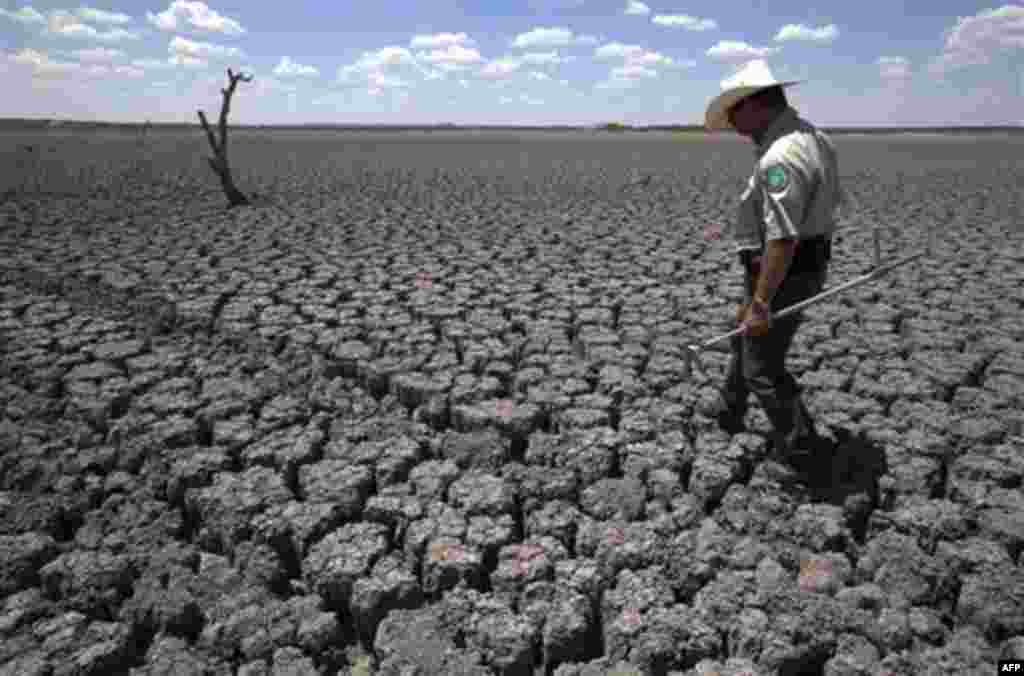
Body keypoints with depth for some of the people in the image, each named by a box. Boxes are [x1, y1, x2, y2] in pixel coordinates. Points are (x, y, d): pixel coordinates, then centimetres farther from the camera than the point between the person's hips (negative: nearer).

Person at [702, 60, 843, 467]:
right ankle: (728, 411, 45)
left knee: (763, 368, 4)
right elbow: (831, 200, 17)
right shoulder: (812, 137, 6)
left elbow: (783, 239, -31)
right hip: (806, 266, 11)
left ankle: (799, 446, 19)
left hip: (782, 276, -11)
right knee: (746, 338, 26)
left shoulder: (780, 157, -27)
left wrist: (760, 302, -26)